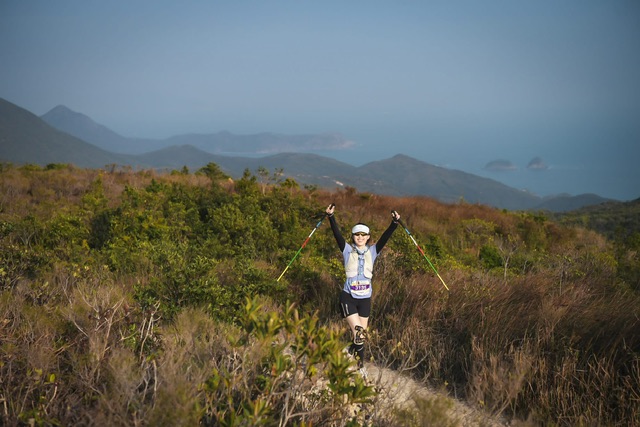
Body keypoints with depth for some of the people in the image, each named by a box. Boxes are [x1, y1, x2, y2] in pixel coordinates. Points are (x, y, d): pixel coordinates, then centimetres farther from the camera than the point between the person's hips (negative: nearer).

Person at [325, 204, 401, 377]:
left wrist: (394, 223, -23)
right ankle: (360, 365, 6)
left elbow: (385, 237, -9)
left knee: (361, 335, 8)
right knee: (359, 333, -13)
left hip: (365, 298, 3)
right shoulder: (347, 250, -1)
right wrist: (331, 217, -26)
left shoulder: (372, 251, 4)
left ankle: (350, 350, 38)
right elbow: (337, 234, -14)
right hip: (348, 297, -3)